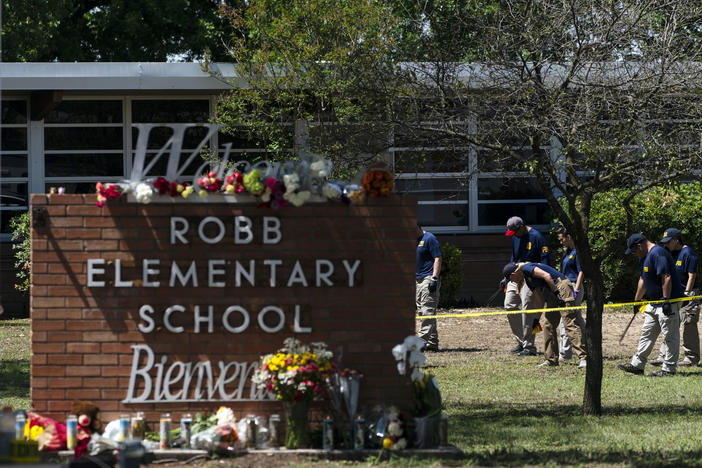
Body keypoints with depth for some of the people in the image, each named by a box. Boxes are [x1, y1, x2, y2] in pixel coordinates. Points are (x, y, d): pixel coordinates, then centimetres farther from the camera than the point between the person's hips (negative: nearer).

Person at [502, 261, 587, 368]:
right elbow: (540, 301, 25)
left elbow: (546, 276, -18)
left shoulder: (526, 268, -6)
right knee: (548, 324, 12)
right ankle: (551, 360, 17)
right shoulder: (528, 280, 22)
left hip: (562, 287, -10)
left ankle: (584, 358, -22)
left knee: (570, 323, -16)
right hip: (554, 292, 10)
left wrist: (556, 292, -18)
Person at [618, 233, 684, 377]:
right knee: (647, 334, 14)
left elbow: (667, 278, -25)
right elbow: (643, 280, 26)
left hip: (669, 301, -11)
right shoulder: (645, 256, 15)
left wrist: (666, 301, -26)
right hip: (654, 303, 11)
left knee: (670, 336, -4)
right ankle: (637, 365, 20)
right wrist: (636, 301, 30)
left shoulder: (657, 253, -18)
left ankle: (669, 369, -1)